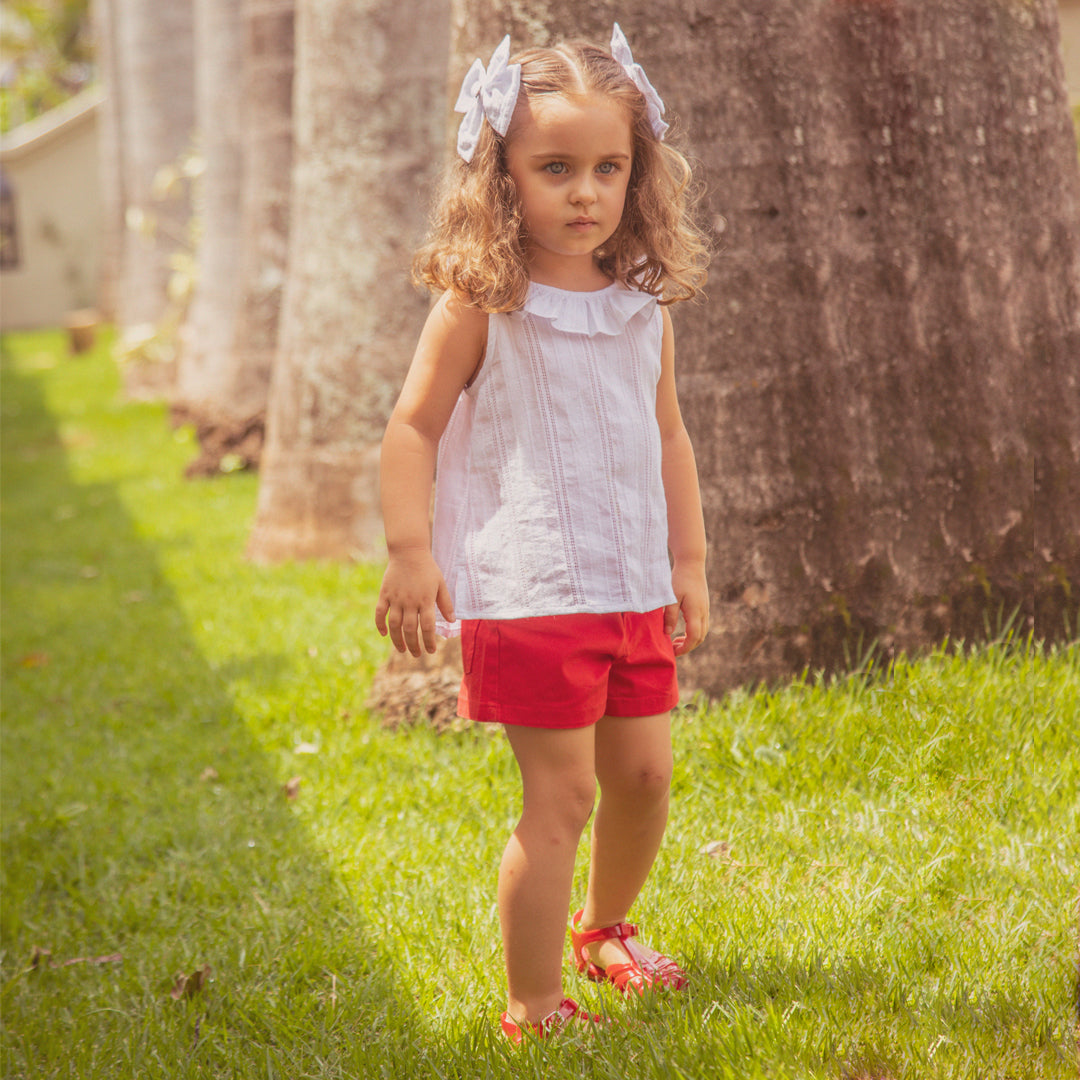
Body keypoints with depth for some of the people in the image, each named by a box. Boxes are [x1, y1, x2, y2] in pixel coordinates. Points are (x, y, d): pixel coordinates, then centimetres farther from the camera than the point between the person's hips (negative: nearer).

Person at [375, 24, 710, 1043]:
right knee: (560, 795, -6)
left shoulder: (643, 308, 8)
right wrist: (410, 554, -15)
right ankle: (533, 1010, 5)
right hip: (526, 591, -6)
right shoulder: (480, 305, -9)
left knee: (643, 773, 13)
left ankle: (603, 926, 41)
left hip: (633, 585, 6)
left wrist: (688, 561, 16)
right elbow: (414, 428, -7)